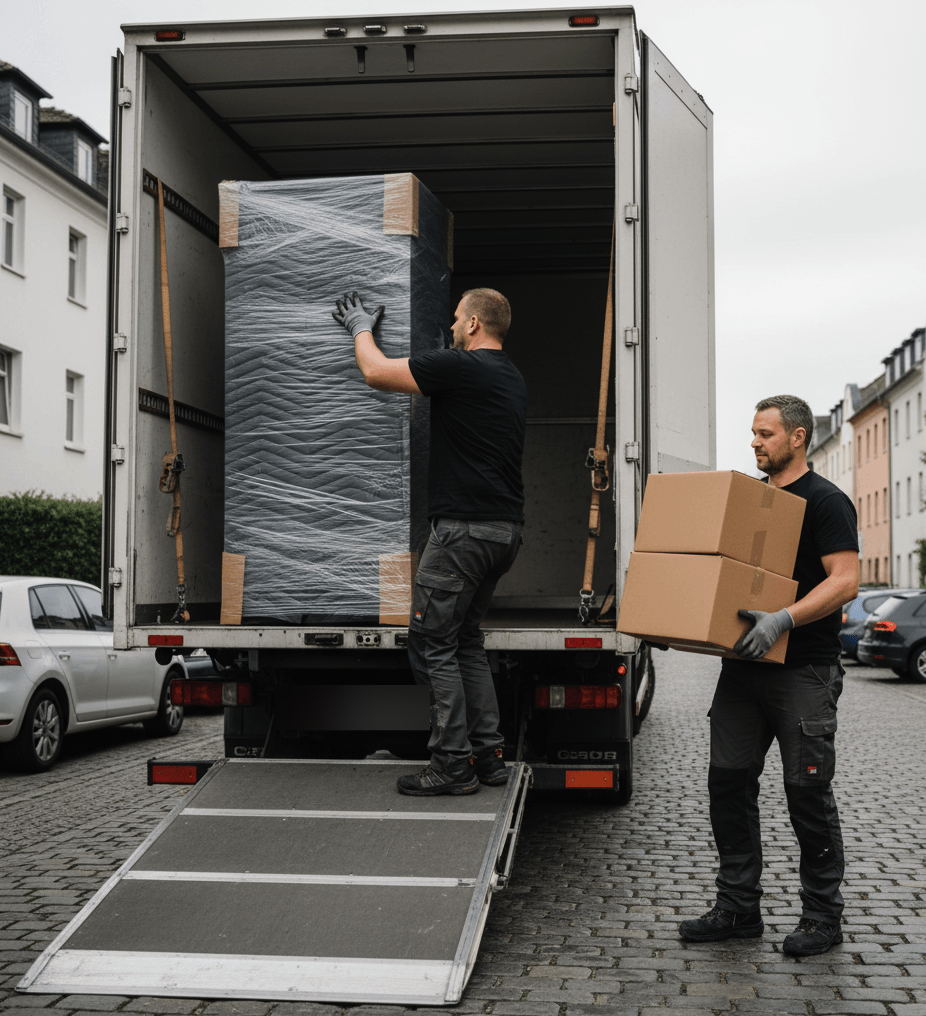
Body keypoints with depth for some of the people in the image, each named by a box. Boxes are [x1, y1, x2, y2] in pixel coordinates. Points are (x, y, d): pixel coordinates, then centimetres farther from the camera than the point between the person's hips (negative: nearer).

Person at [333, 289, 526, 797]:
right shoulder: (512, 378, 16)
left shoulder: (459, 366, -12)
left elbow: (375, 372, -4)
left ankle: (452, 763, 0)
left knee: (432, 642, -2)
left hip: (464, 528, -9)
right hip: (506, 527, 9)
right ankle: (487, 754, 17)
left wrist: (361, 327, 16)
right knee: (465, 639, 17)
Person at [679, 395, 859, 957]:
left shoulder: (825, 501, -7)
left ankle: (823, 916, 13)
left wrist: (784, 619, -29)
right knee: (729, 783, 6)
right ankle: (738, 909, 16)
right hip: (745, 664, 7)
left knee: (808, 791, -1)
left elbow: (846, 581, -17)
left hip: (805, 671, -7)